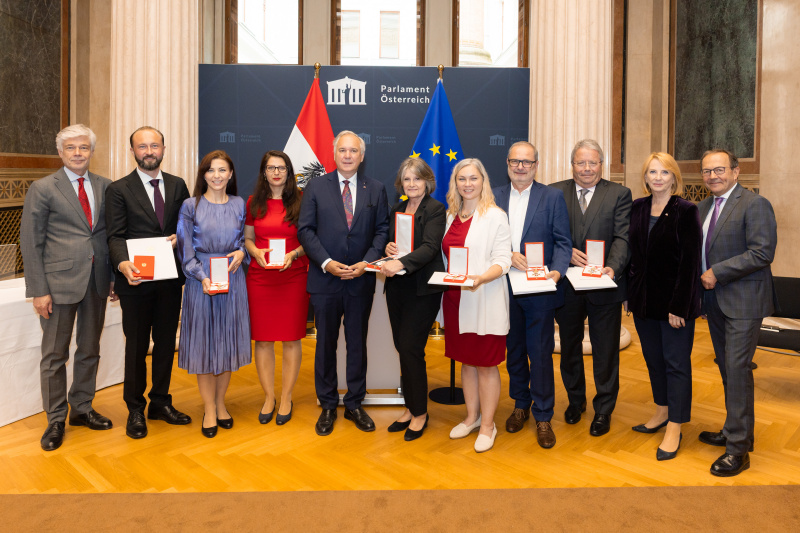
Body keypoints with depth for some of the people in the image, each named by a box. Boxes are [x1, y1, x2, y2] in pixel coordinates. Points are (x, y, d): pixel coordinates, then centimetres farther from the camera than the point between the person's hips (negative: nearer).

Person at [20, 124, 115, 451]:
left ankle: (82, 408, 32)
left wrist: (116, 277, 4)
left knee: (90, 350, 15)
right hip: (59, 282, -4)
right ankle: (55, 420, 22)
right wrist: (38, 290, -10)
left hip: (97, 282, 4)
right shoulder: (42, 189, -3)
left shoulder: (105, 187, 7)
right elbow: (30, 242, -5)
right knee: (54, 355, 6)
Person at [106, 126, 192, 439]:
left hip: (170, 278, 4)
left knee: (166, 342, 14)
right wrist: (123, 264, -29)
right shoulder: (119, 190, -3)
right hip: (136, 281, -3)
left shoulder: (177, 185, 9)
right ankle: (135, 410, 24)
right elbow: (116, 236, -11)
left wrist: (180, 236, -9)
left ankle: (161, 402, 30)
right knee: (136, 346, 7)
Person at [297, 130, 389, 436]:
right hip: (325, 278, -1)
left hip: (361, 280, 1)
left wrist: (367, 262, -12)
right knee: (326, 344, 10)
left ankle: (354, 404, 26)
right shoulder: (315, 187, 3)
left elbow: (382, 230, 3)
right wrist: (326, 262, -14)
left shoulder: (376, 190, 6)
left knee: (357, 344, 10)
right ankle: (327, 406, 25)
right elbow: (305, 229, -2)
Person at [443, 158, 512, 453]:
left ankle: (487, 425, 20)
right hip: (455, 299, 6)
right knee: (466, 360, 16)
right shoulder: (451, 216, 12)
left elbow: (503, 260, -13)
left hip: (484, 301, -6)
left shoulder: (495, 216, -7)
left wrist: (480, 278, -29)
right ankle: (472, 416, 33)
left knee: (485, 364, 4)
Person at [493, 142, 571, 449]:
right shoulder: (494, 197, 7)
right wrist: (508, 255, -15)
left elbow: (563, 242, -3)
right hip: (505, 288, 3)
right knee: (513, 349, 15)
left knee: (540, 353, 2)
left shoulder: (553, 197, 1)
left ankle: (543, 416, 18)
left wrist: (557, 271, -20)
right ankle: (520, 404, 34)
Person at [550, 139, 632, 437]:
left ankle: (603, 409, 27)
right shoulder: (555, 192, 3)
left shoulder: (619, 194, 0)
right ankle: (576, 399, 40)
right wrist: (566, 252, -17)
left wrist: (612, 268, -26)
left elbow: (622, 237, -9)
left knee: (605, 351, 8)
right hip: (566, 285, 2)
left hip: (604, 287, -2)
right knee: (569, 346, 18)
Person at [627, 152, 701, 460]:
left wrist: (679, 306, -17)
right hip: (644, 298, 6)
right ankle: (662, 411, 33)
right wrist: (630, 293, 6)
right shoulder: (637, 208, 6)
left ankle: (674, 429, 13)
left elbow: (690, 262, -13)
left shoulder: (686, 211, -10)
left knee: (676, 363, 3)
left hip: (675, 300, -5)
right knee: (653, 357, 16)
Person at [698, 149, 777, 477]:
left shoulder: (755, 205, -11)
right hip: (714, 299, 8)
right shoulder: (705, 207, 13)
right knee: (726, 367, 15)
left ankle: (738, 449, 2)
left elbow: (762, 252, -19)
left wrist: (717, 273, -18)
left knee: (737, 367, -7)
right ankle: (736, 431, 29)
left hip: (742, 301, -8)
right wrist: (701, 276, 3)